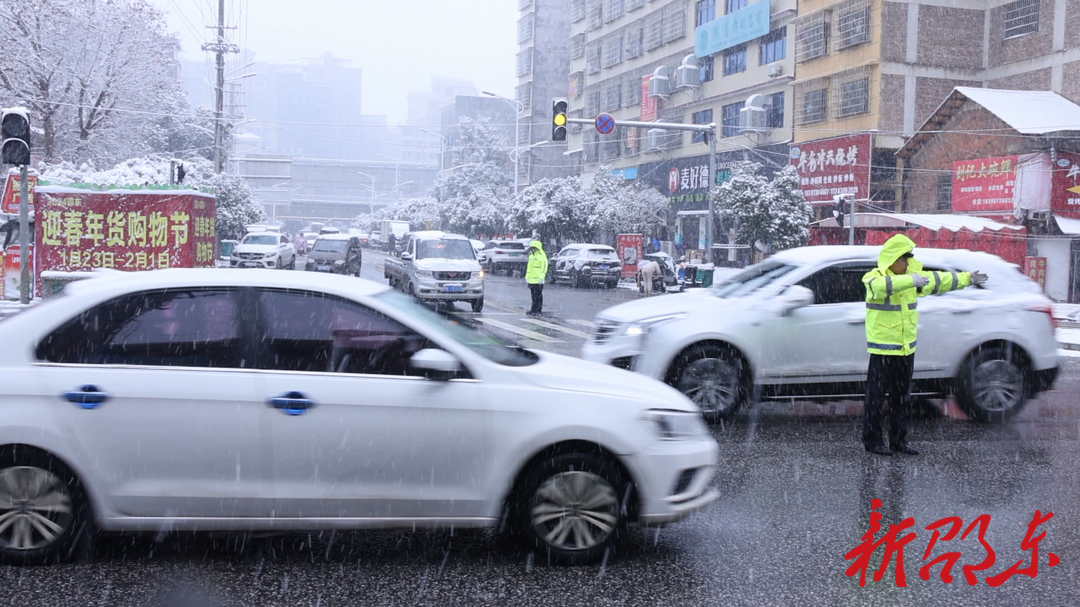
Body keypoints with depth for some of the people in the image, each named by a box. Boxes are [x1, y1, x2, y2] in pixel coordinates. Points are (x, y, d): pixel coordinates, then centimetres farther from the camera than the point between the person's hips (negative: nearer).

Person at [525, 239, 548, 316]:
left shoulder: (542, 256, -9)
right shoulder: (531, 256, 17)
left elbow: (544, 268, -14)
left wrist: (541, 277, -20)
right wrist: (527, 276, 17)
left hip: (538, 281, -8)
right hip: (531, 280, 8)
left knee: (538, 296, -5)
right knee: (533, 295, 11)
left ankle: (536, 311, -5)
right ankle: (535, 311, 17)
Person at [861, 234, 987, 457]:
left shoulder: (913, 276, 11)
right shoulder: (874, 278, -13)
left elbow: (939, 281, 22)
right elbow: (883, 286, -36)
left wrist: (967, 278, 25)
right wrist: (911, 280, -45)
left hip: (906, 349, 8)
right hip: (882, 350, -7)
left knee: (902, 398, 12)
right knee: (876, 396, -1)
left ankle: (899, 440, 21)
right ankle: (872, 440, 8)